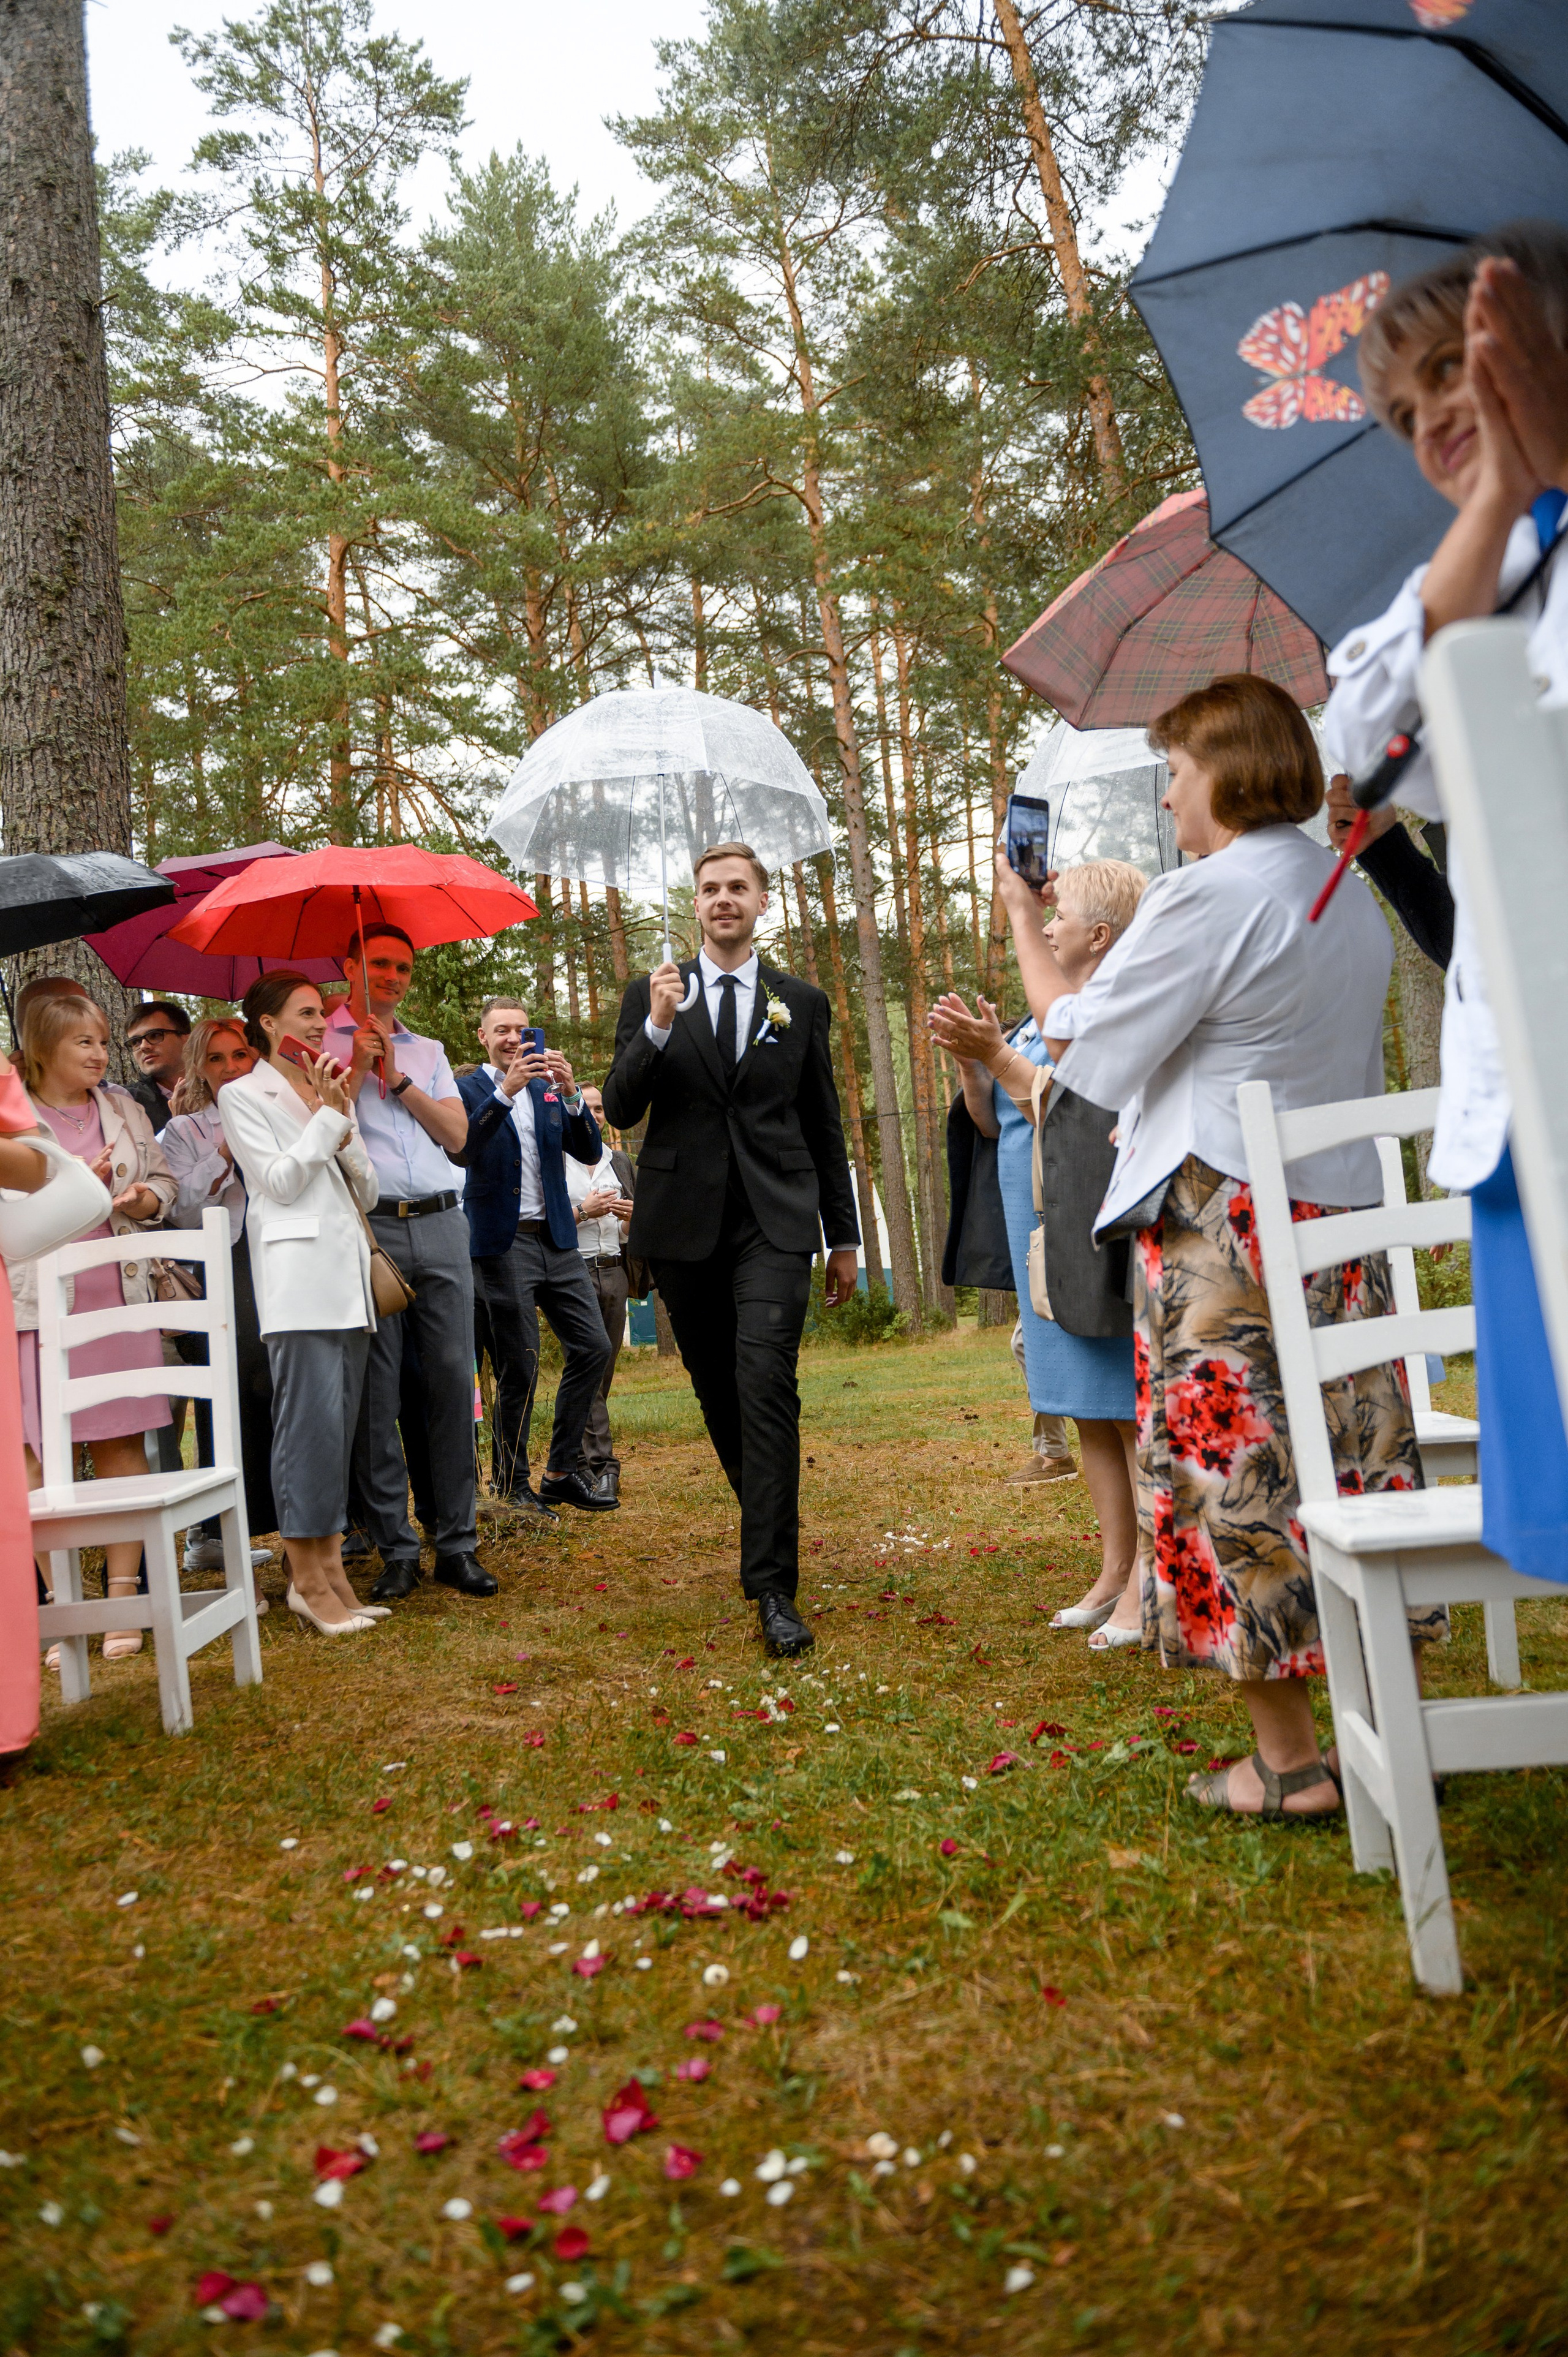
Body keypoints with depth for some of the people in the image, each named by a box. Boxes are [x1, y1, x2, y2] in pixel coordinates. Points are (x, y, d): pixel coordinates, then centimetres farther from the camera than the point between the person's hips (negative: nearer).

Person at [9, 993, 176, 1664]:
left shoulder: (122, 1110, 15)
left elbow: (163, 1180, 17)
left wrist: (139, 1198, -3)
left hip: (121, 1299, 4)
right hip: (40, 1303, -4)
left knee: (123, 1446, 4)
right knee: (40, 1456, -4)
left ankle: (122, 1599, 11)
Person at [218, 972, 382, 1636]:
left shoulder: (332, 1093, 22)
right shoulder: (242, 1096, 5)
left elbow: (367, 1192, 15)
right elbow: (280, 1181, -7)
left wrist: (344, 1120, 1)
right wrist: (328, 1115, -4)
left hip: (349, 1269, 7)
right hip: (298, 1268, -6)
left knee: (340, 1423, 5)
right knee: (311, 1419, -11)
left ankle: (330, 1567, 8)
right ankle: (307, 1579, -6)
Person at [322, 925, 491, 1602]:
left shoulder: (428, 1051, 21)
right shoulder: (319, 1043, 7)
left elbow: (457, 1133, 9)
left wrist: (398, 1077, 1)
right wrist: (357, 1069, -7)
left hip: (440, 1224, 4)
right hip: (366, 1226, -4)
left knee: (453, 1381, 1)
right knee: (376, 1392, -2)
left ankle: (457, 1545, 8)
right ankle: (396, 1550, 6)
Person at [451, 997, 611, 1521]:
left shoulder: (548, 1090, 15)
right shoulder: (468, 1089, 0)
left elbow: (589, 1152, 5)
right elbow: (462, 1151, -18)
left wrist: (571, 1094, -11)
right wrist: (506, 1091, -26)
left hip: (556, 1240, 6)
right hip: (502, 1244, -5)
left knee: (592, 1346, 2)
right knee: (518, 1370, -3)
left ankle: (561, 1473, 13)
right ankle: (512, 1485, 11)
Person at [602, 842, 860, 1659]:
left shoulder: (802, 1003, 10)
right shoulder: (651, 995, 8)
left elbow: (824, 1127, 14)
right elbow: (619, 1110, 0)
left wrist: (845, 1237, 15)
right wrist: (656, 1027, -16)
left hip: (774, 1223, -1)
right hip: (683, 1224, 2)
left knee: (766, 1386, -15)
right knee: (717, 1393, 9)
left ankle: (773, 1587, -14)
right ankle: (768, 1521, 33)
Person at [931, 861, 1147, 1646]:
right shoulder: (1046, 1018, 15)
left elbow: (1070, 1117, -19)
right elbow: (991, 1119, 16)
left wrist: (997, 1054, -17)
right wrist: (969, 1060, -1)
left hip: (1098, 1239, -9)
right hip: (1049, 1240, 9)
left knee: (1131, 1408, -3)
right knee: (1091, 1412, 13)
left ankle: (1150, 1582, 4)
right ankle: (1115, 1573, 21)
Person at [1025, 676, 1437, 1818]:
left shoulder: (1207, 896, -13)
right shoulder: (1353, 896, 13)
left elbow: (1089, 1052, -8)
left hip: (1221, 1221, -8)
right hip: (1345, 1214, 8)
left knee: (1234, 1478, 0)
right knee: (1356, 1467, 11)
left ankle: (1290, 1762, 7)